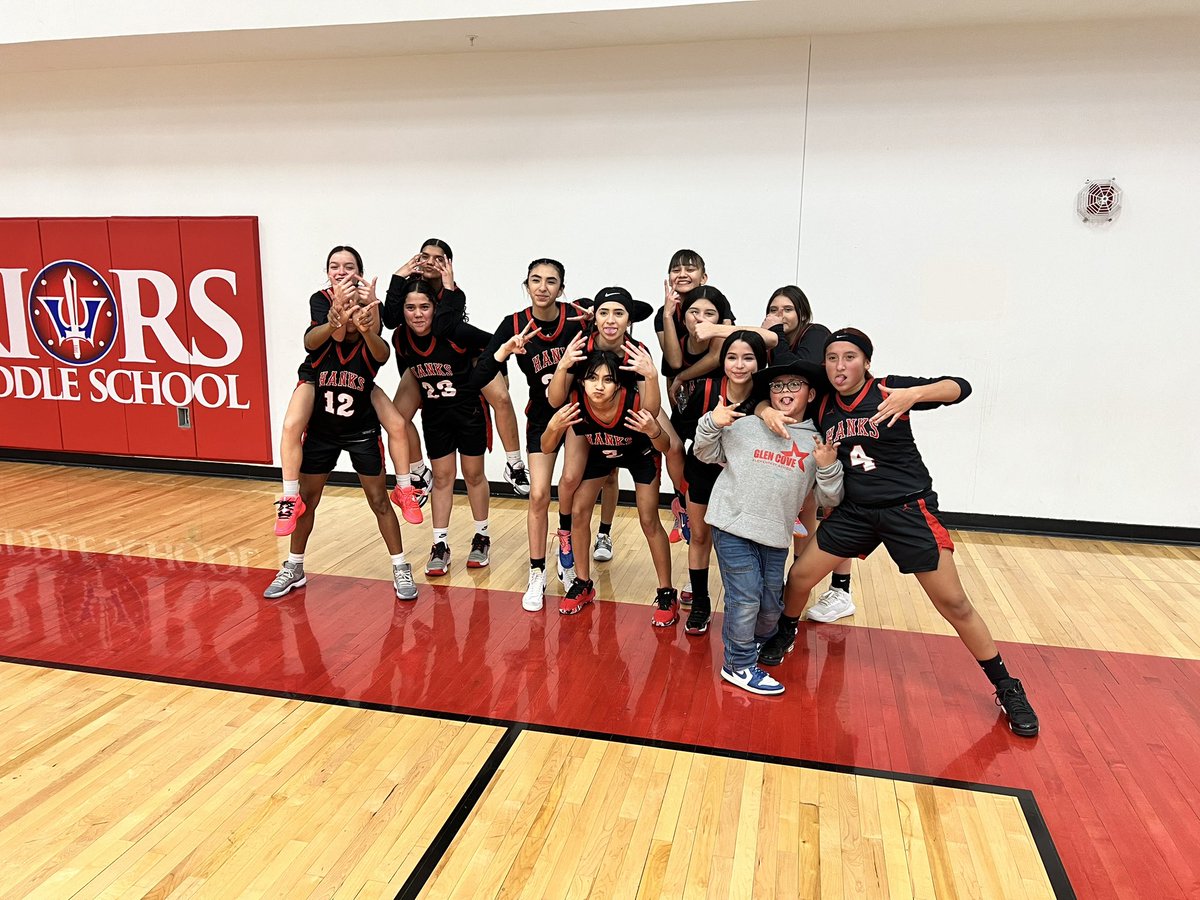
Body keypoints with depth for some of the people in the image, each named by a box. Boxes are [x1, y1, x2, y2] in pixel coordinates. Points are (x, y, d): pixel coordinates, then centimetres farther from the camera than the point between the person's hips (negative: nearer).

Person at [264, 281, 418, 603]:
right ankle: (294, 569, 27)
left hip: (362, 433, -2)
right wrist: (338, 306, -60)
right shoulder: (322, 341, -13)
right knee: (306, 500, 9)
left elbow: (381, 353, -40)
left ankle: (401, 569, 14)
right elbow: (336, 335, -37)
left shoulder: (372, 346, -15)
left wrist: (367, 331, -63)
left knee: (379, 501, 2)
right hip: (321, 432, 2)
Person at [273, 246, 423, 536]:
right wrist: (332, 324, -57)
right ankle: (290, 499, -13)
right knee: (291, 426, -27)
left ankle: (404, 490, 6)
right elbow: (310, 342, -35)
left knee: (398, 424, -14)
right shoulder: (320, 299, -17)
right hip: (316, 376, -2)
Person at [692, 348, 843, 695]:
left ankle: (763, 640, 48)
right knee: (745, 598, -4)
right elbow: (706, 455, 9)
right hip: (733, 525, -3)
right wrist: (711, 424, -8)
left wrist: (828, 467, -12)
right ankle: (740, 665, 16)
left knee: (771, 602, 16)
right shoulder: (744, 425, 1)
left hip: (775, 535, 3)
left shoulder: (817, 443, 6)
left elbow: (830, 500, 6)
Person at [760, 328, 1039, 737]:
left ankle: (1007, 689, 16)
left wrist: (914, 394, -37)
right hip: (855, 510, 4)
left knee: (954, 604, -2)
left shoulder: (888, 390, -12)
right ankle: (784, 635, 34)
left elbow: (960, 387, -18)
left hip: (909, 509, -4)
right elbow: (772, 398, 10)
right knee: (800, 575, 3)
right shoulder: (823, 407, 0)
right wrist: (767, 410, -14)